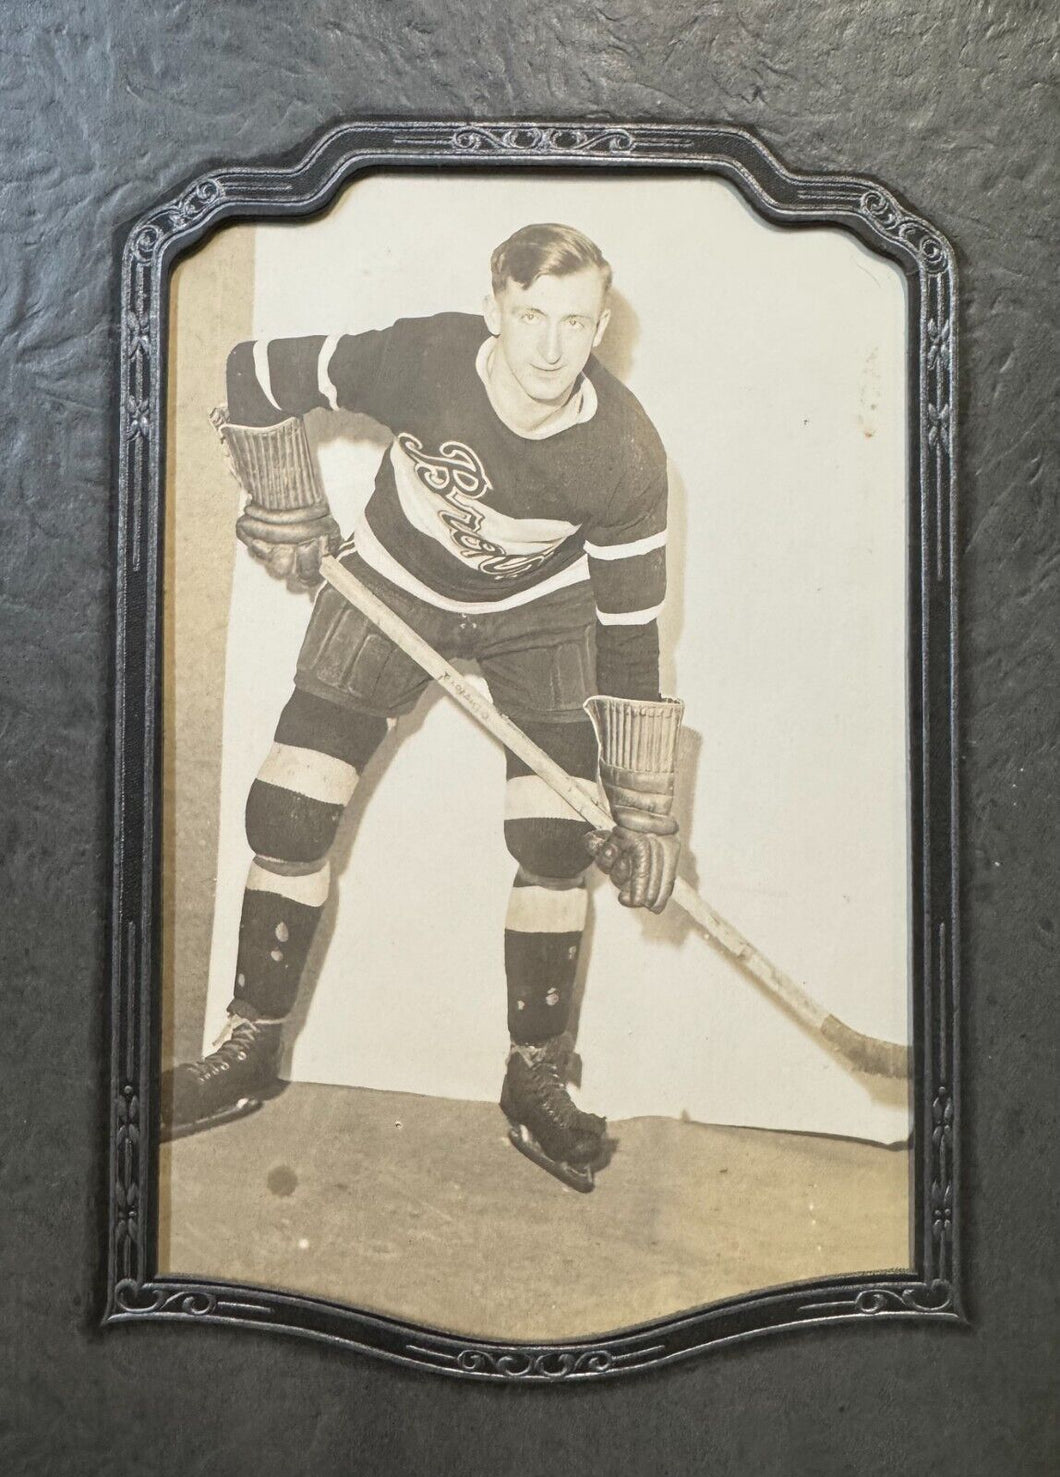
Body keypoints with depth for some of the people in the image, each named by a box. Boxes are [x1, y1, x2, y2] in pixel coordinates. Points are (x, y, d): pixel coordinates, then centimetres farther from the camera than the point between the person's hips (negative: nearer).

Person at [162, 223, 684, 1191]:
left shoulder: (624, 456, -27)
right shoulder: (421, 359, -29)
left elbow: (629, 636, -20)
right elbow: (259, 372, -12)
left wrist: (644, 816, -18)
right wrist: (288, 521, -7)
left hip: (539, 609, 0)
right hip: (396, 583, 1)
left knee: (556, 837, -14)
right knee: (289, 808, -7)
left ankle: (537, 1078, 5)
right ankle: (253, 1052, 10)